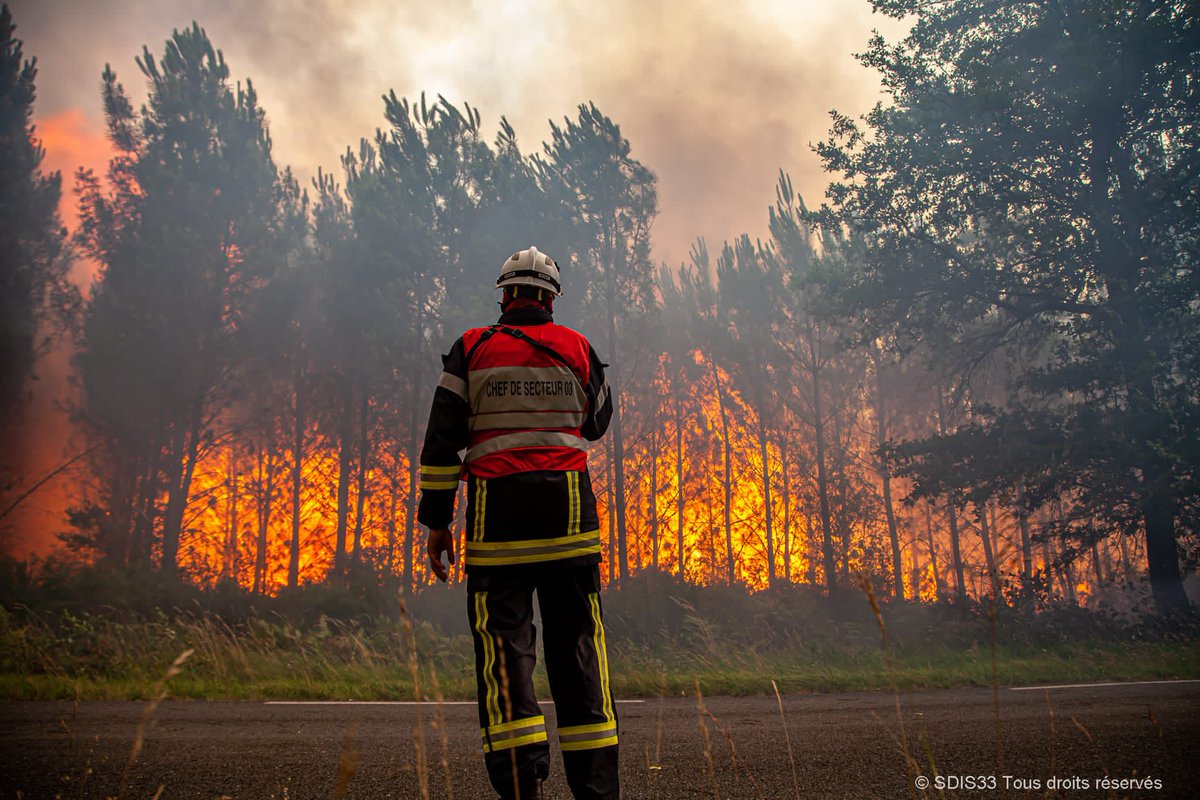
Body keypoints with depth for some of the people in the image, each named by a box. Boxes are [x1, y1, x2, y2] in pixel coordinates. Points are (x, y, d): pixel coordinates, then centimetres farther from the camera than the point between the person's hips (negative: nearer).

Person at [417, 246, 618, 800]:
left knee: (504, 649, -1)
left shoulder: (473, 348, 6)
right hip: (570, 510, 2)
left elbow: (441, 439, 1)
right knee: (578, 648, 5)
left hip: (497, 515, -1)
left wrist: (436, 522, 5)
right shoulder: (578, 348, 10)